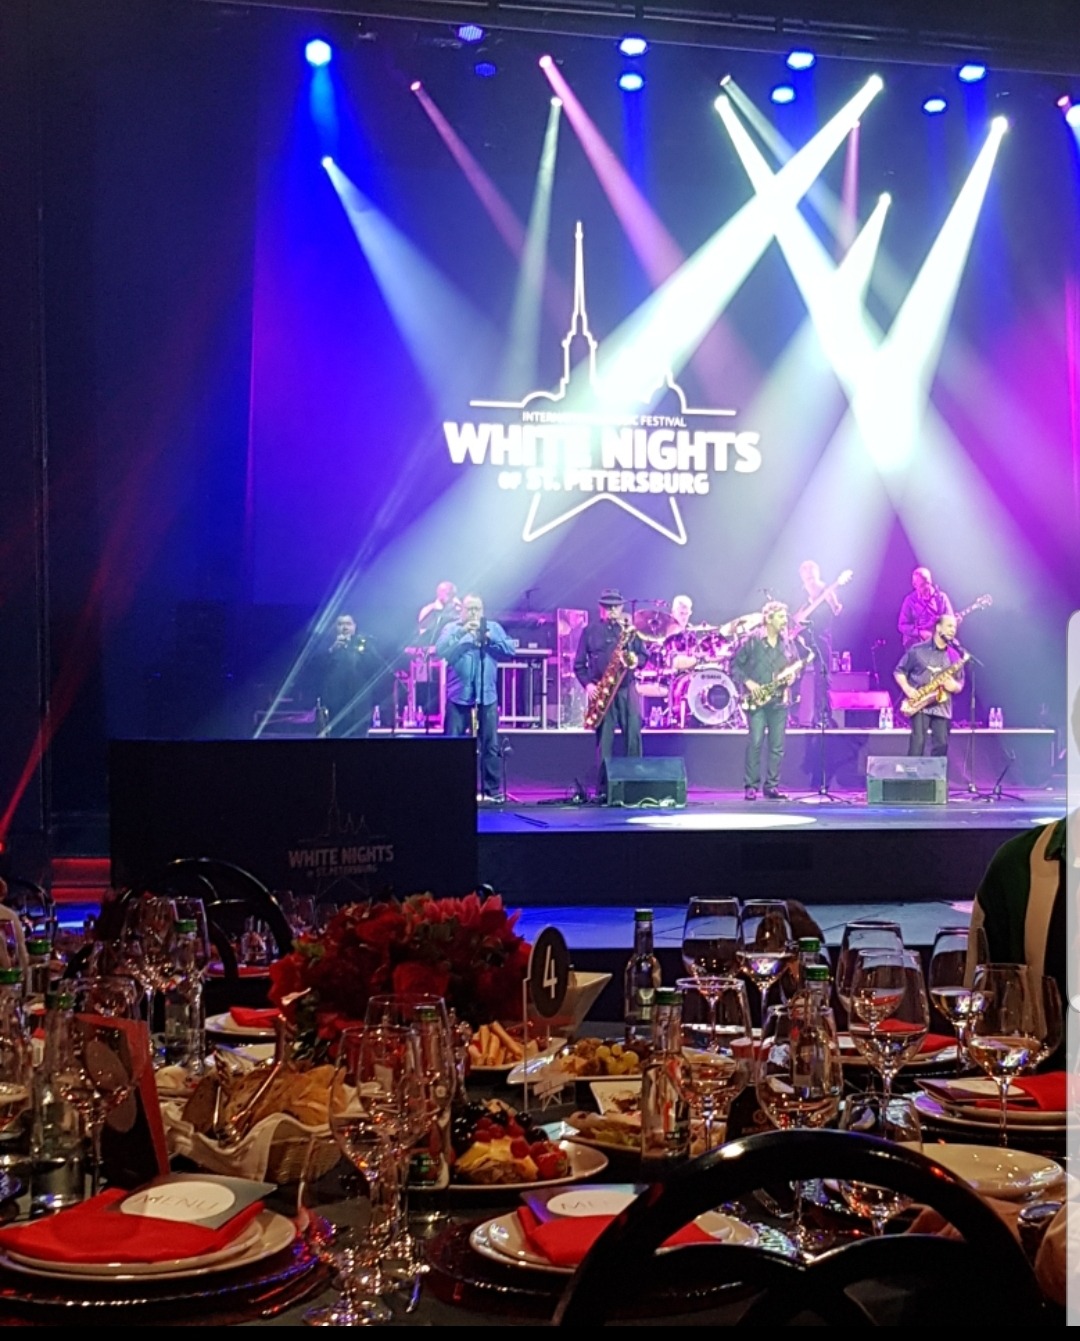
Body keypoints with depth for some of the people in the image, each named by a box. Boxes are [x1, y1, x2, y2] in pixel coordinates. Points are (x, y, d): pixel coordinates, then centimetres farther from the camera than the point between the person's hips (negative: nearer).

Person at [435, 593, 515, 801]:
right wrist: (461, 633, -18)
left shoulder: (493, 628, 11)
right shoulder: (452, 628, 5)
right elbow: (440, 651, -11)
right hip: (458, 696, -1)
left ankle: (492, 790, 8)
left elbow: (510, 650, 1)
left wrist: (488, 637, -10)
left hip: (487, 696, 2)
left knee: (490, 746, 2)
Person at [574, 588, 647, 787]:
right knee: (604, 739, 0)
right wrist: (587, 684, -7)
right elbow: (579, 663, 6)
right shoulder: (590, 630, 7)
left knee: (633, 734, -7)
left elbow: (644, 655, 11)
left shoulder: (630, 628, 11)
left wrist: (635, 660, -11)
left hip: (626, 688, 1)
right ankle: (604, 785, 4)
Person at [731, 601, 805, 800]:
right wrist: (748, 682, -13)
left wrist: (793, 674, -3)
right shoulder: (752, 641, -3)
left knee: (778, 745, 3)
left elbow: (797, 664, 18)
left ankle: (772, 786, 11)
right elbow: (736, 665, 0)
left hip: (780, 700, 4)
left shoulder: (788, 642, 9)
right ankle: (751, 786, -2)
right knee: (755, 742, -9)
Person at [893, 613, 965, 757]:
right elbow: (899, 671, 7)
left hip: (942, 708, 4)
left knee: (941, 745, -3)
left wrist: (954, 686, -9)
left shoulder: (954, 656, 12)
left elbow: (960, 684, 16)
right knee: (918, 743, -16)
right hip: (920, 706, -3)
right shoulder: (917, 650, 2)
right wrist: (907, 689, -10)